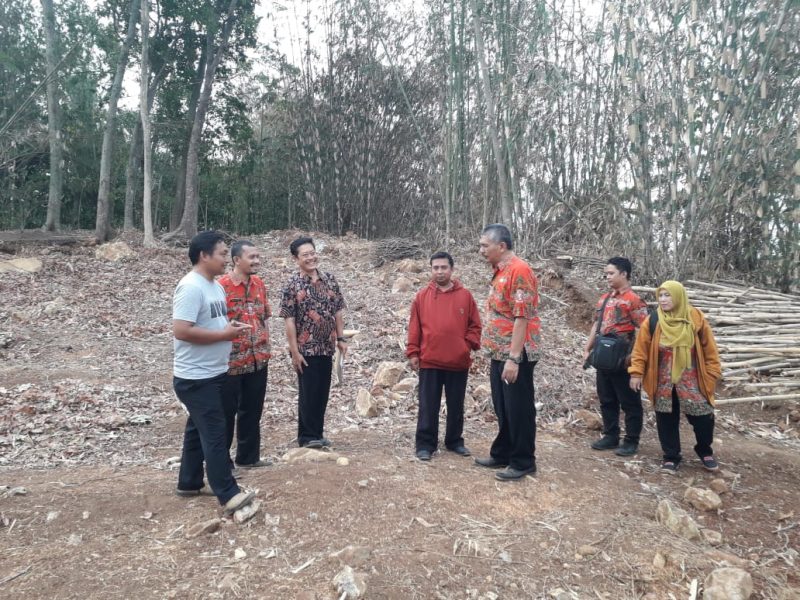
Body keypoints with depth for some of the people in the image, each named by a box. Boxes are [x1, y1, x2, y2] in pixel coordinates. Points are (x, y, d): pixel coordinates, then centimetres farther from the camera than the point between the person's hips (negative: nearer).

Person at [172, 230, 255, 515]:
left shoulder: (216, 286, 11)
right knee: (215, 433, -6)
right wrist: (224, 335, -22)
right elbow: (181, 331, -27)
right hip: (196, 378, -10)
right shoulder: (190, 287, -20)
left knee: (199, 429, 19)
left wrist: (232, 327, 2)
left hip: (213, 373, 10)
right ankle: (229, 495, 0)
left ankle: (189, 483, 33)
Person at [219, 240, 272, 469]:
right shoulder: (221, 286, -14)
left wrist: (266, 345, 11)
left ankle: (248, 457, 30)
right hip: (231, 361, -6)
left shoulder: (259, 283, 7)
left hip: (258, 360, 6)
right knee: (226, 413, 7)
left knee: (252, 410, 16)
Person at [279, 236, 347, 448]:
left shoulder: (330, 280, 5)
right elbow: (289, 321, -11)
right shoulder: (292, 286, -9)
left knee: (322, 392, 12)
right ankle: (307, 436, 16)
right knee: (308, 393, 2)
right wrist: (295, 351, -14)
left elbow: (338, 311, 11)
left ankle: (317, 433, 25)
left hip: (326, 347, 5)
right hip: (306, 349, -5)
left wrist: (340, 338, 6)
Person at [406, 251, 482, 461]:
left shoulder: (465, 295, 3)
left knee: (456, 405, 13)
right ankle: (425, 444, 14)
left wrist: (470, 346, -5)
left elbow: (474, 325, 6)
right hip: (429, 361, -1)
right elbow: (414, 327, 3)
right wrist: (413, 352, -1)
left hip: (458, 362, 1)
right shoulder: (422, 296, 2)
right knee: (428, 406, 5)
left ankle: (455, 441, 28)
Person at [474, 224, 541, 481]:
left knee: (519, 409, 2)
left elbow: (522, 317, -22)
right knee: (503, 409, 17)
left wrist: (513, 358, -24)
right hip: (500, 354, 9)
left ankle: (523, 462, 15)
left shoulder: (519, 270, -16)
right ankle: (502, 454, 30)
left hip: (515, 355, -9)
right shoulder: (501, 271, 14)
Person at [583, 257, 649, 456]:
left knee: (629, 402, 5)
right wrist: (587, 350, 13)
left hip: (623, 361, -8)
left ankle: (631, 441, 15)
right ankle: (610, 436, 26)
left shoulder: (634, 300, -11)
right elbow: (596, 325, 17)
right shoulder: (604, 299, 12)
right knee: (606, 400, 14)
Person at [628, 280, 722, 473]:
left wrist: (712, 374, 0)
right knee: (667, 419, 7)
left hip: (691, 381, 0)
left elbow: (709, 349, 1)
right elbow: (641, 349, -1)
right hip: (663, 382, 1)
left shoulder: (696, 319, -5)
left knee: (703, 417, 3)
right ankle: (671, 456, 24)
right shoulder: (652, 322, -5)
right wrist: (636, 372, -5)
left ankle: (705, 450, 31)